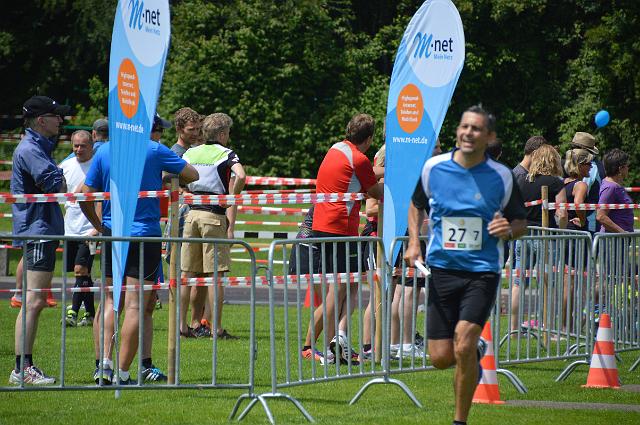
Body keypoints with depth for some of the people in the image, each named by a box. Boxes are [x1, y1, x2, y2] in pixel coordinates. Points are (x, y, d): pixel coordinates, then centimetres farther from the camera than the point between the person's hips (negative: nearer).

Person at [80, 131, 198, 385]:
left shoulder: (103, 151, 5)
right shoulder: (154, 150, -5)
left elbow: (85, 197, 6)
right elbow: (192, 175, 4)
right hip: (145, 234, -4)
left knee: (110, 300, 13)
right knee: (135, 305, -2)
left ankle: (104, 362, -1)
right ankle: (122, 373, -4)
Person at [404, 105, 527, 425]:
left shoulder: (502, 177, -3)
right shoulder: (433, 168, 1)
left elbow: (521, 222, 8)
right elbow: (417, 204, 20)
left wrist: (508, 230, -15)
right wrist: (414, 243, 6)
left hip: (482, 271, -2)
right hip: (441, 269, 2)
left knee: (463, 347, -18)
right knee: (441, 358, 0)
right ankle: (475, 352, 36)